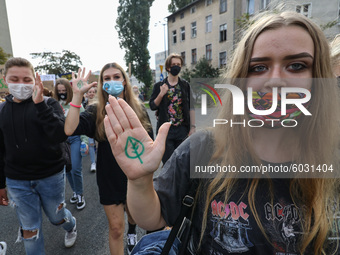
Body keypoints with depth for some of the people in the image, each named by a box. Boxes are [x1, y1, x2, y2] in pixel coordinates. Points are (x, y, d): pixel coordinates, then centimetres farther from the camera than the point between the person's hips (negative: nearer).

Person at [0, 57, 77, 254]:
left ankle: (72, 226, 51)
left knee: (57, 217, 18)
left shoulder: (49, 104, -8)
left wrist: (40, 104, -31)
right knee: (29, 230, 12)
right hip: (17, 182, 3)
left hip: (51, 177, -2)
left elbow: (61, 135, -26)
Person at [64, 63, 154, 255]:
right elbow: (70, 130, -26)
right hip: (110, 177, -2)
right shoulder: (95, 112, -8)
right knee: (116, 228, 8)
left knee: (134, 213, 26)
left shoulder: (138, 109, -4)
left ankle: (132, 232, 62)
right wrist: (78, 95, -27)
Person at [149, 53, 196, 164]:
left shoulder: (185, 85, 6)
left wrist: (192, 127, 1)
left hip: (182, 130, 2)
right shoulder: (159, 86, 3)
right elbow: (152, 106, 1)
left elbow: (191, 107, 5)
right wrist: (161, 94, -15)